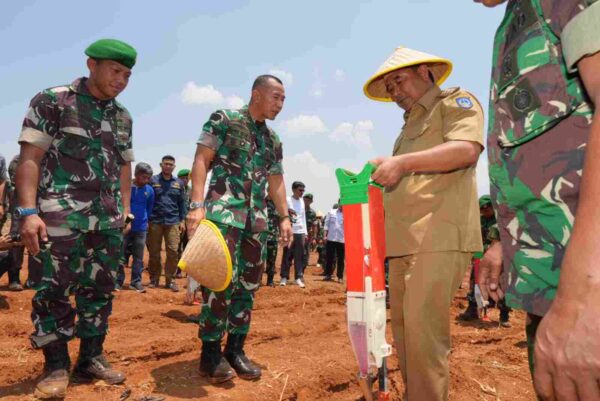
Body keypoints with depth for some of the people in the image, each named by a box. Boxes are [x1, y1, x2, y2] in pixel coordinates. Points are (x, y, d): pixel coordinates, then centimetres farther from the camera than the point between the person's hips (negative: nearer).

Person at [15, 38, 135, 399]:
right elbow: (30, 157, -8)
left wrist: (125, 210, 12)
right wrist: (28, 211, -16)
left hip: (108, 220, 6)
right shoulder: (52, 101, -2)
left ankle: (91, 358, 21)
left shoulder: (123, 116, 14)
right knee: (52, 290, -1)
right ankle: (56, 366, 12)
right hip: (60, 217, -5)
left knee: (100, 289, 9)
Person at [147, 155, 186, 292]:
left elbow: (182, 203, 13)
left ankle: (170, 279, 7)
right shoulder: (153, 181, 3)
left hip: (173, 222, 1)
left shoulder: (179, 183, 11)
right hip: (155, 221, -1)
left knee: (173, 251, -3)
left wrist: (182, 220, 7)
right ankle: (154, 279, 18)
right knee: (154, 252, 5)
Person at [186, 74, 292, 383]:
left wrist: (284, 217, 13)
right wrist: (197, 204, -17)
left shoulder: (274, 141, 18)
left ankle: (235, 349, 17)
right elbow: (201, 160, -7)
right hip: (224, 209, -7)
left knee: (249, 283, 7)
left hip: (258, 218, 7)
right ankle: (210, 352, 1)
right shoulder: (224, 119, 0)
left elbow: (276, 182, 22)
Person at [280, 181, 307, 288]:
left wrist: (305, 232, 12)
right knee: (287, 255, 0)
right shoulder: (287, 200, -2)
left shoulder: (302, 201, 14)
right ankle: (284, 277, 7)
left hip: (300, 232, 5)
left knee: (300, 256, 3)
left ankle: (299, 278, 6)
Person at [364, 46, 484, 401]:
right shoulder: (411, 126, 29)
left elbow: (467, 149, -14)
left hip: (439, 236, -8)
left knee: (423, 327, -12)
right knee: (404, 326, 10)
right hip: (406, 239, 8)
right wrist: (385, 168, 11)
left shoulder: (456, 101, 6)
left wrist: (403, 162, -21)